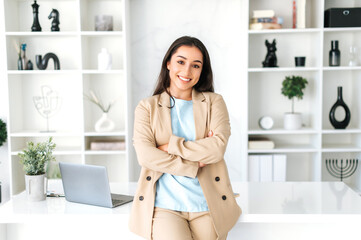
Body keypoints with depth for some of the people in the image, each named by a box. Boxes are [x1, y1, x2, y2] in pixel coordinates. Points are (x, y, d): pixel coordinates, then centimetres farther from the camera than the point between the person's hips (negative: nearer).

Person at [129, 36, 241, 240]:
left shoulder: (214, 102, 10)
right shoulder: (147, 107, 8)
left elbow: (218, 147, -6)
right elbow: (145, 155, -6)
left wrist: (171, 146, -6)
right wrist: (194, 165, -9)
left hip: (207, 207, 2)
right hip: (165, 205, -1)